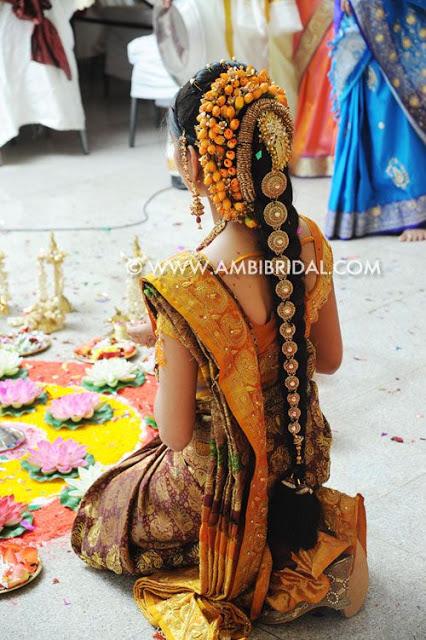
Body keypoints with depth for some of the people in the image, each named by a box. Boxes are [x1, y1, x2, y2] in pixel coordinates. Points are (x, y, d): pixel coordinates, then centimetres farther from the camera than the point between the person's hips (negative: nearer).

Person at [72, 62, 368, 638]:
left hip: (222, 487, -6)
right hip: (301, 459, 6)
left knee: (99, 516, 23)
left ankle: (244, 568, 6)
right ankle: (314, 552, 17)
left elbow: (176, 434, -21)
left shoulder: (184, 288, -34)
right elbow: (329, 359, 1)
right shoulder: (309, 242, -15)